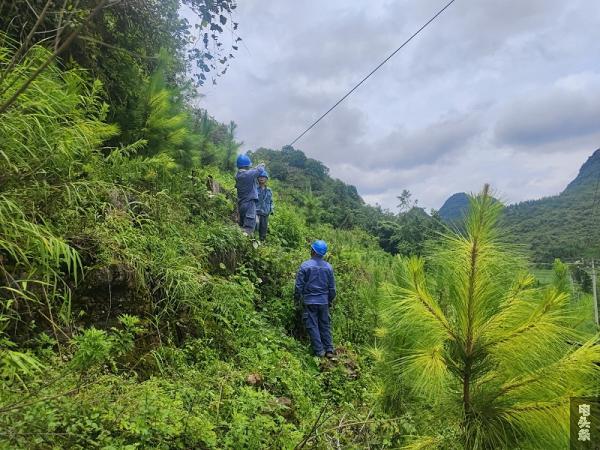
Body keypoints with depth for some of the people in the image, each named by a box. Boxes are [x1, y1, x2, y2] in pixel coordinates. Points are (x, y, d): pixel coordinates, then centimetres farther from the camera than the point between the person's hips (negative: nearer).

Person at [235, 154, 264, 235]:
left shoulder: (237, 176, 6)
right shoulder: (249, 174, -15)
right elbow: (259, 169, 1)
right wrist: (262, 165, 22)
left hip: (241, 204, 8)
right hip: (249, 204, -8)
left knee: (242, 226, 17)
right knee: (248, 228, -10)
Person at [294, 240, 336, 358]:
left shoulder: (305, 265, -11)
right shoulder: (328, 267, 1)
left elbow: (299, 285, -8)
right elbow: (332, 287, 7)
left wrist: (297, 297, 9)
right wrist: (331, 300, 21)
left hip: (309, 301, -3)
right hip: (324, 301, 4)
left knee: (312, 326, 5)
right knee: (325, 325, 14)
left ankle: (319, 351, 6)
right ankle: (329, 350, 14)